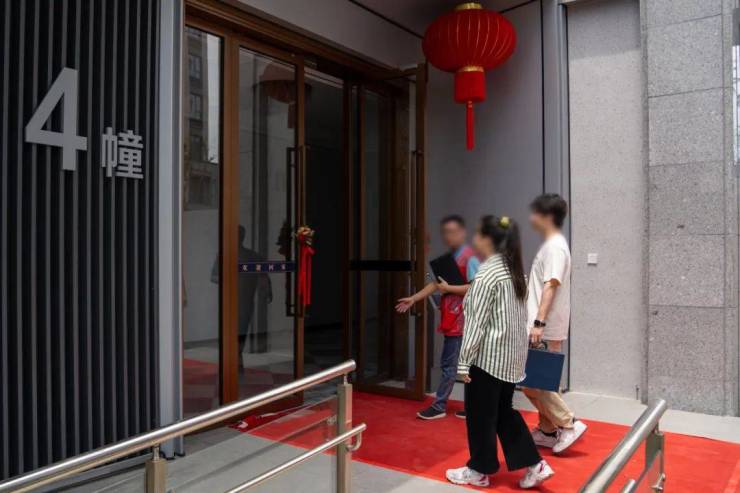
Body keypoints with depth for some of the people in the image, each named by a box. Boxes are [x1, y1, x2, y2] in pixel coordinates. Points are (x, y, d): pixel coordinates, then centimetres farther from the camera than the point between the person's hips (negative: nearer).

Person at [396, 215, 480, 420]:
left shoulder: (469, 258, -12)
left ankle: (439, 406, 9)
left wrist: (448, 288, -16)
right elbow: (435, 283, 15)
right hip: (453, 320, 9)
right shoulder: (450, 257, 15)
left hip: (460, 321, -9)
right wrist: (413, 299, 9)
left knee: (449, 364, -1)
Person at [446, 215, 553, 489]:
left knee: (481, 414, 7)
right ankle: (535, 465, 19)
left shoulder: (487, 274, -18)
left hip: (488, 357, -9)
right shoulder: (513, 269, 9)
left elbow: (477, 322, -19)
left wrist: (464, 361, -15)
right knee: (504, 411, 18)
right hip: (511, 355, 9)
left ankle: (479, 471, 21)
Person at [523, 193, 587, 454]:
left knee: (532, 382, -6)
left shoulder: (555, 246, -14)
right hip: (542, 327, 10)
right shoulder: (549, 245, 15)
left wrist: (539, 323, -28)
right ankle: (548, 430, 23)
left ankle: (568, 424, 2)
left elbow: (551, 287, -23)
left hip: (546, 330, -10)